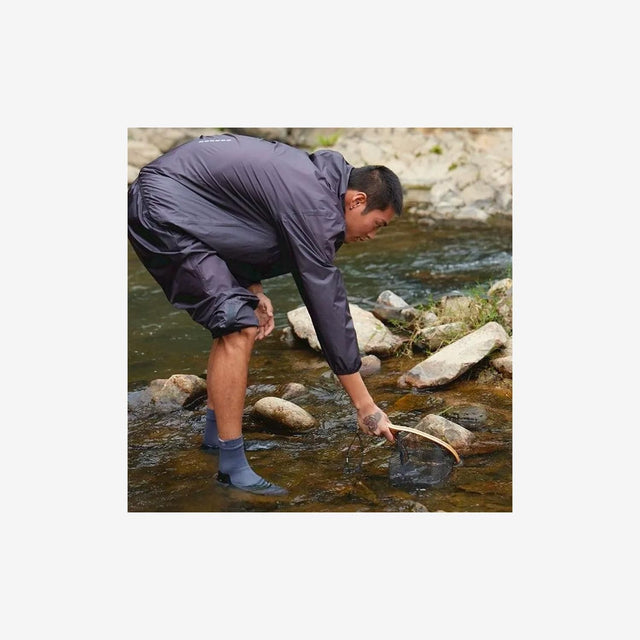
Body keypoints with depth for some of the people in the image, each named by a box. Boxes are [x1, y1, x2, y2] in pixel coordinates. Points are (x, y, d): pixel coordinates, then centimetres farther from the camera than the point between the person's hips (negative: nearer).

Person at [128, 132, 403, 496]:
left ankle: (216, 432, 27)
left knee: (240, 322, 16)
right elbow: (328, 304, -21)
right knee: (238, 328, -16)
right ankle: (233, 468, -10)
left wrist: (254, 288, 3)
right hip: (164, 210, -11)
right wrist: (365, 405, -16)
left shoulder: (317, 175, 8)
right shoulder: (315, 208, -21)